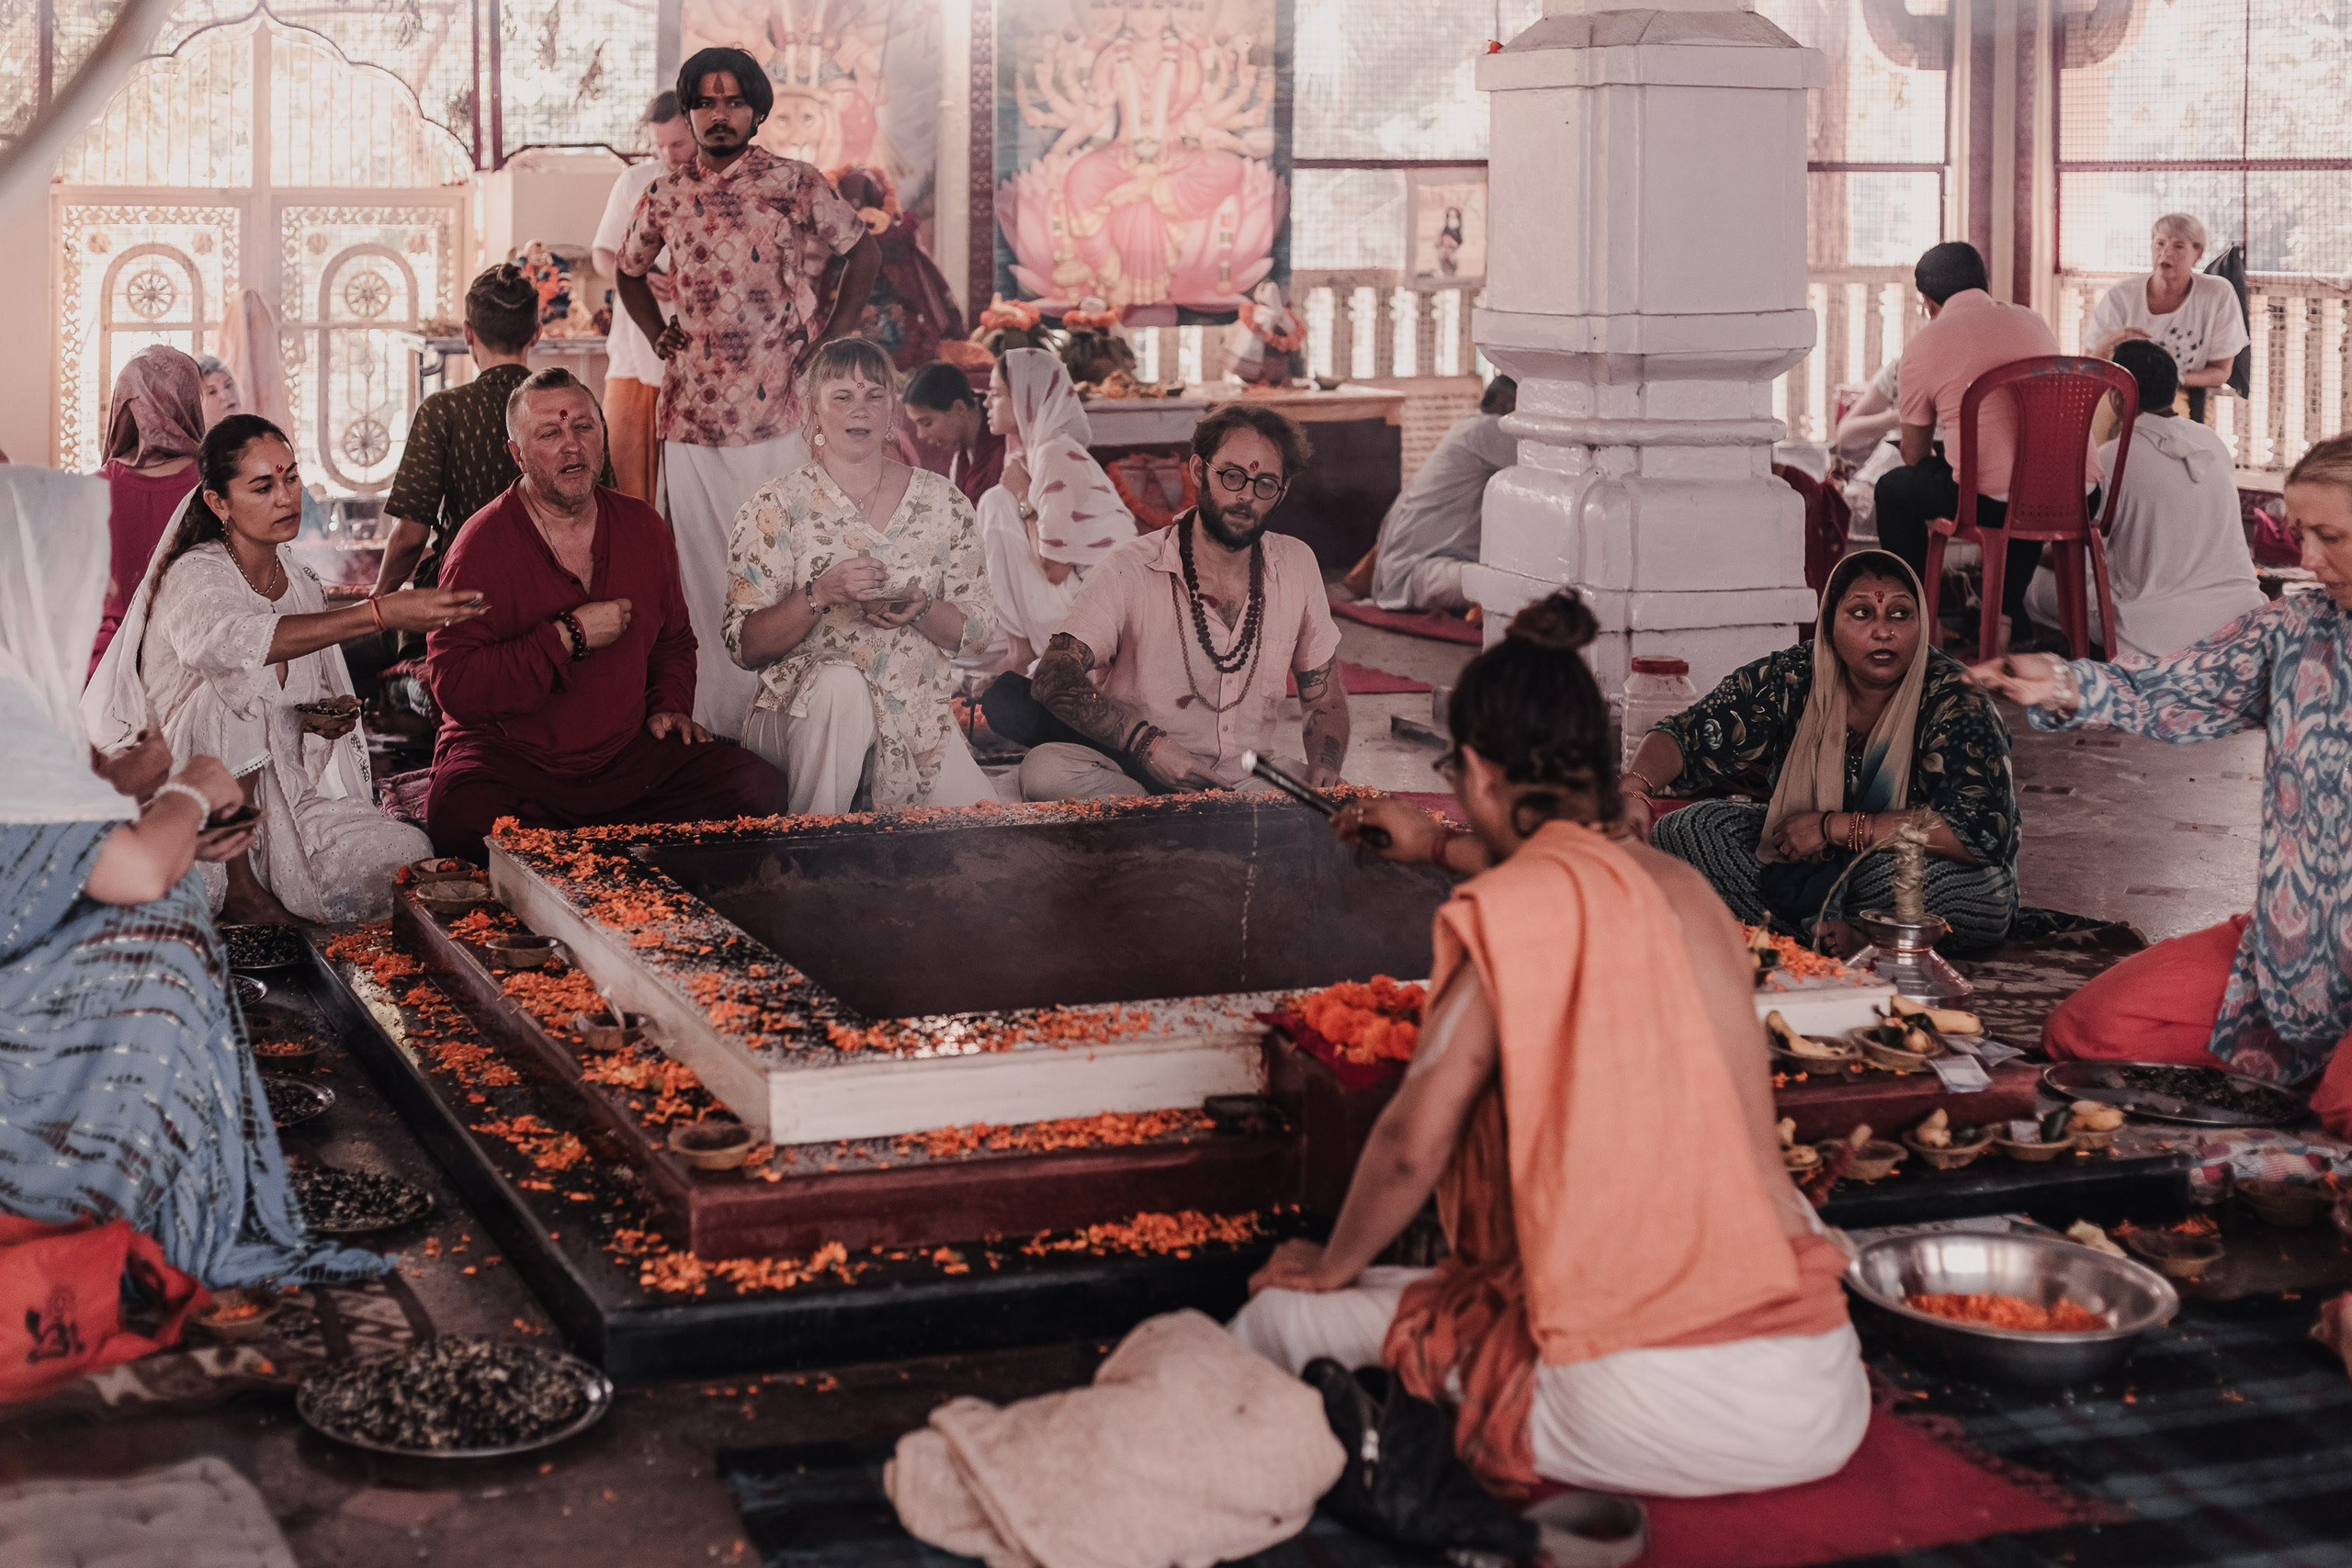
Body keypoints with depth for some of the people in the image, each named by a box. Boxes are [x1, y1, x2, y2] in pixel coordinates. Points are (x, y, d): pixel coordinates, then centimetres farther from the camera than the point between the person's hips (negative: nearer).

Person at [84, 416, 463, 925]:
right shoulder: (193, 576, -15)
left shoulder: (300, 582, 8)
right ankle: (238, 887, -23)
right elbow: (222, 640, -41)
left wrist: (327, 717, -5)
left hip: (281, 795, 5)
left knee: (408, 860, -18)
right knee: (239, 689, -32)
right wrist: (381, 613, -50)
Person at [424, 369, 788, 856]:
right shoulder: (484, 545, -8)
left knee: (758, 787, -16)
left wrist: (670, 705, 8)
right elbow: (453, 686, -18)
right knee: (460, 820, -37)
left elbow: (673, 639, 28)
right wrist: (569, 638, -19)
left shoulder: (644, 527, 10)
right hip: (506, 759, -4)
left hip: (627, 754, 4)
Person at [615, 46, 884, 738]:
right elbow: (630, 270, 27)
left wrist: (831, 342, 2)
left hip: (778, 410, -3)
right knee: (703, 572, 6)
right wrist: (659, 336, 13)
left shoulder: (796, 184, -1)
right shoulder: (665, 196, 10)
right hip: (692, 411, 4)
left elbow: (864, 252, 8)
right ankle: (714, 724, 12)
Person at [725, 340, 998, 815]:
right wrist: (819, 594, -22)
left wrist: (922, 611, -13)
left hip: (917, 722, 2)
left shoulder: (943, 503, 7)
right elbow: (745, 646, -6)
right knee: (841, 681, -36)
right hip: (800, 714, -2)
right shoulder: (776, 507, -1)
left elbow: (979, 629, 8)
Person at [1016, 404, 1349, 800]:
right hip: (1134, 775, -1)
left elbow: (1324, 700, 17)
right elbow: (1054, 678, -16)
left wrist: (1323, 770, -5)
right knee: (1044, 769, -34)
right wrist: (1145, 742, -30)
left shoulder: (1296, 566, 8)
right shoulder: (1131, 570, -6)